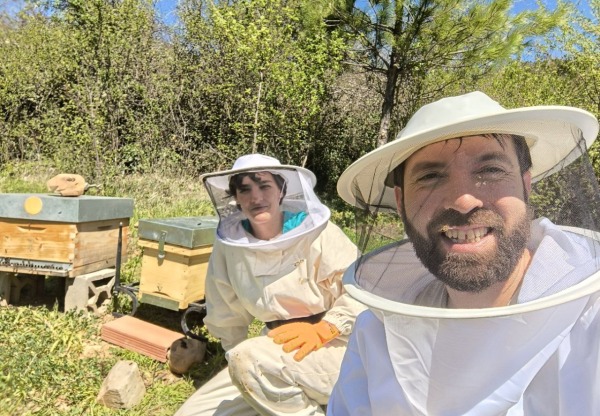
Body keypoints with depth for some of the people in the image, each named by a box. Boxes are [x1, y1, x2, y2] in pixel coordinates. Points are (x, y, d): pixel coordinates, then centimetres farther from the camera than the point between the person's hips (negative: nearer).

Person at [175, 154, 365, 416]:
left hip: (335, 348, -5)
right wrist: (238, 362, 8)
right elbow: (227, 317, 8)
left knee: (249, 359, -31)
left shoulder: (318, 233, -15)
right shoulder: (229, 242, -3)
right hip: (277, 351, 6)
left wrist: (321, 330, -25)